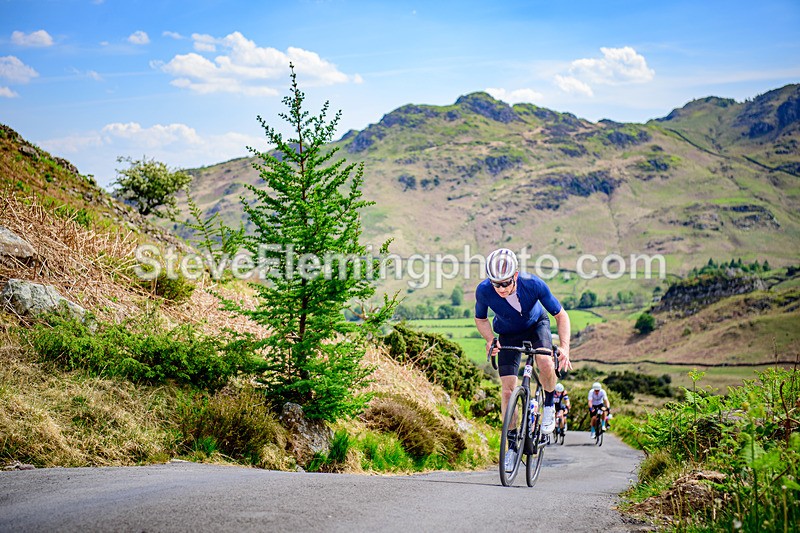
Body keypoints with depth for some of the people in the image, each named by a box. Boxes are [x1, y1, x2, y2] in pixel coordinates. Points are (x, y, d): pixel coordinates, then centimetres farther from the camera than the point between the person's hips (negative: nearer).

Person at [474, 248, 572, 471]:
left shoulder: (534, 284, -34)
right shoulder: (483, 290, -31)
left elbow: (561, 315, -20)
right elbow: (480, 319, -8)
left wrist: (565, 347, -32)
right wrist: (490, 340, -26)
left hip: (536, 325, -1)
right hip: (508, 335, 1)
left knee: (545, 364, -30)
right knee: (507, 388, -8)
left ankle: (549, 403, 2)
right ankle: (512, 443, 6)